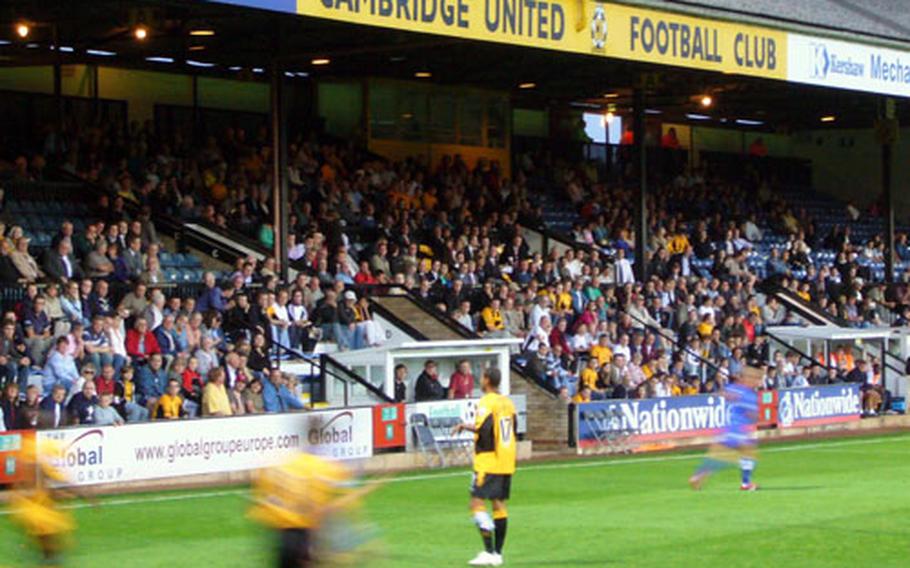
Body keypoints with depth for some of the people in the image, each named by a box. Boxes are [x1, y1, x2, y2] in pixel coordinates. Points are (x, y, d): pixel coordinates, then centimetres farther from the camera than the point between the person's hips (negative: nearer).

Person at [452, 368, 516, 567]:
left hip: (488, 462, -8)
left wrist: (465, 427, -4)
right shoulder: (508, 402, 13)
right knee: (499, 504, 10)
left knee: (477, 502, -5)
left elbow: (484, 429, -24)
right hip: (507, 462, 8)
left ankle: (489, 552, -13)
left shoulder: (486, 403, -12)